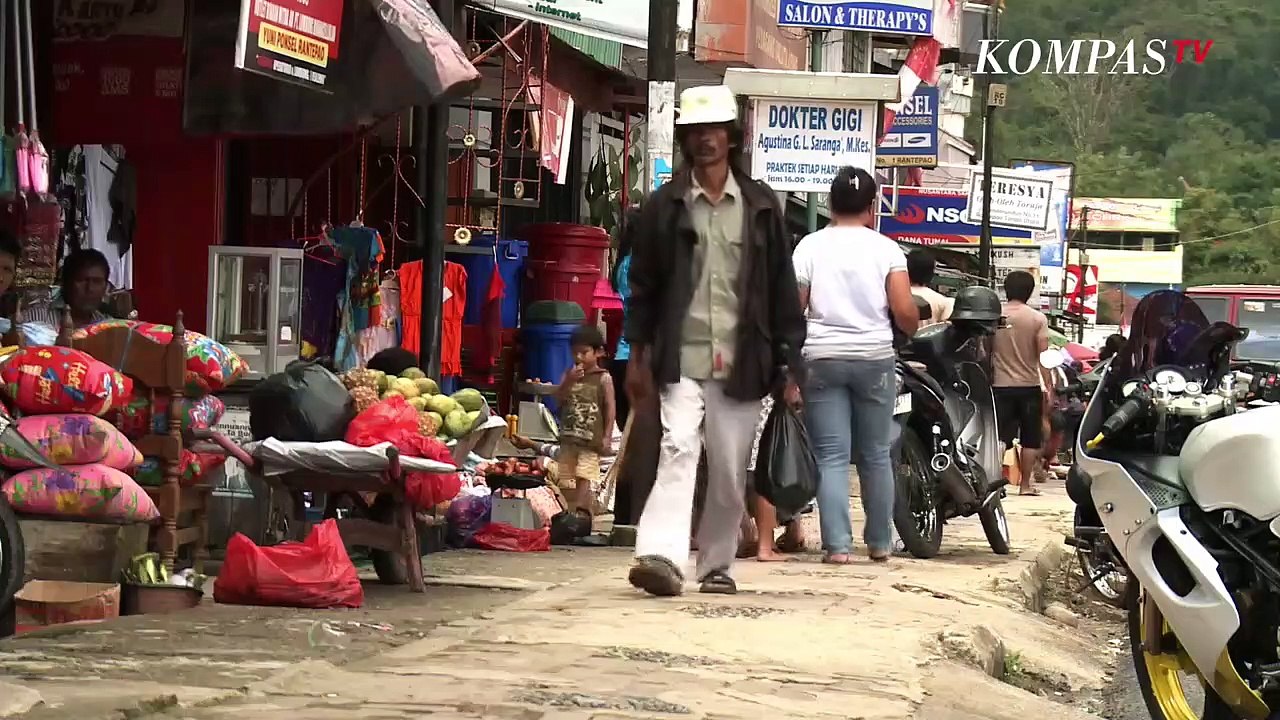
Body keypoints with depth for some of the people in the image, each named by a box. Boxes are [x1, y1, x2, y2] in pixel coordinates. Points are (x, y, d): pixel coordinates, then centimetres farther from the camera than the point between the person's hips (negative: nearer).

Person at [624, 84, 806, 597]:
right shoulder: (665, 206, 6)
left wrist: (788, 366, 4)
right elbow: (642, 283, 9)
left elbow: (782, 288, 8)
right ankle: (662, 556, -29)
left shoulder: (760, 205, 8)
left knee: (730, 473, 6)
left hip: (741, 362, 2)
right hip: (681, 359, -1)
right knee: (677, 451, -18)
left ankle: (716, 564, 20)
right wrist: (638, 356, 4)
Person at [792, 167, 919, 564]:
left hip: (823, 357, 0)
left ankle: (837, 545, -7)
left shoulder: (810, 246, 0)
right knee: (875, 455, 11)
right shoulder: (886, 248, -1)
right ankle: (879, 543, 18)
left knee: (831, 457, 0)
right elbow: (905, 311, -8)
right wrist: (911, 328, 15)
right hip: (874, 357, 0)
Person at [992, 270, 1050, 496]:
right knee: (1030, 439, 9)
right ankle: (1025, 484, 11)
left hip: (1001, 385, 1)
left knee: (1000, 437, -1)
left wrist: (988, 379, 15)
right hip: (1029, 385, -1)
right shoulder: (1038, 319, -6)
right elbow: (1043, 355, -9)